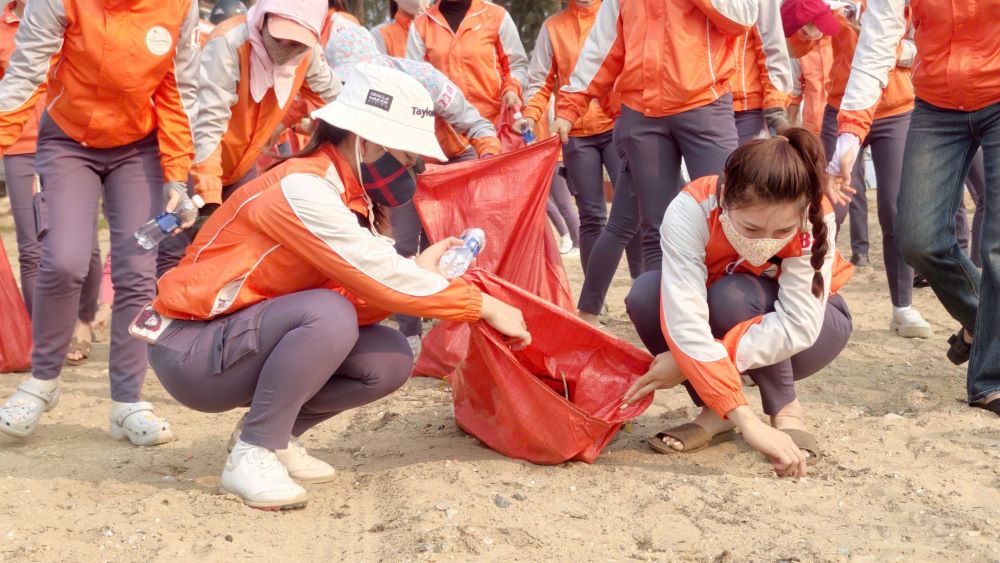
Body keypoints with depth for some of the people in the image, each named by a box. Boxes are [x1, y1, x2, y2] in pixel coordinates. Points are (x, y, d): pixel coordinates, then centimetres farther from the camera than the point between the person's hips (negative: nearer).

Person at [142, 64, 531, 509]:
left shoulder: (348, 196, 5)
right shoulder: (300, 188, -23)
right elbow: (378, 275, -27)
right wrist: (484, 306, -22)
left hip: (251, 339, 9)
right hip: (191, 350, -9)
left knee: (389, 360, -7)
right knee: (327, 315, -33)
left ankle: (276, 433, 9)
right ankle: (252, 453, -18)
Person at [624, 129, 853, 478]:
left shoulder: (814, 219, -32)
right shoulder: (690, 210, -34)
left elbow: (798, 325, -37)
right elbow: (686, 323, -43)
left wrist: (692, 364, -41)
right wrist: (747, 421, -52)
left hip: (799, 340, -1)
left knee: (734, 295, -33)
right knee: (645, 294, -28)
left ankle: (787, 412, -12)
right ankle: (713, 414, -10)